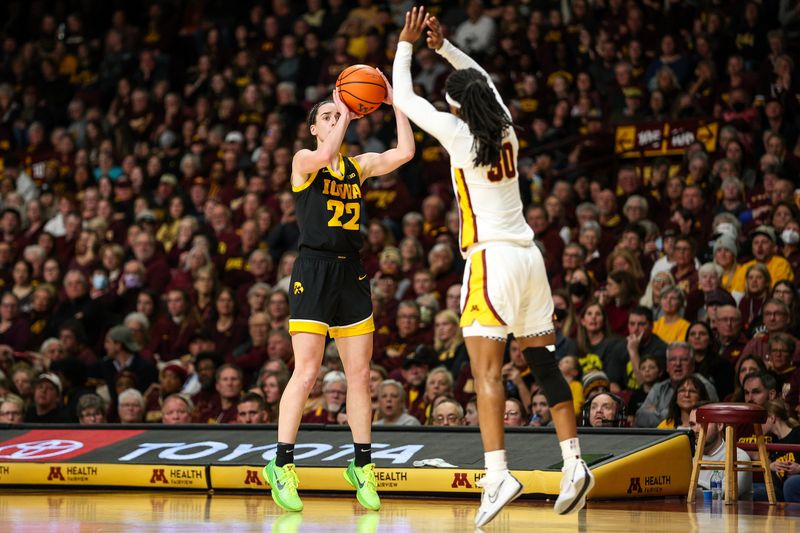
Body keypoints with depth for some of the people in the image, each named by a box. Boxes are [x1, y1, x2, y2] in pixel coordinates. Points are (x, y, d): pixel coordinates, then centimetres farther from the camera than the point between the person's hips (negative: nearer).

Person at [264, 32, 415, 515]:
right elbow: (324, 157, -25)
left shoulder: (360, 165, 12)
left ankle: (362, 464, 14)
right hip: (314, 270, -5)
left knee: (360, 372, 5)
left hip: (351, 273, 5)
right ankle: (282, 465, -4)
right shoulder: (304, 161, -2)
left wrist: (395, 103, -1)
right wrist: (345, 113, -14)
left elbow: (405, 153, 0)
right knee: (307, 371, -11)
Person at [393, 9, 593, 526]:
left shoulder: (460, 133, -8)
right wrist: (443, 45, 29)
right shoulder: (505, 130, 8)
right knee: (544, 364, 12)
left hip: (491, 258, -7)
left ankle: (498, 474, -22)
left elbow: (404, 96, 3)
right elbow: (484, 79, 30)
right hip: (529, 256, 7)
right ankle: (575, 464, 12)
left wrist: (407, 43, 14)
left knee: (487, 370, -11)